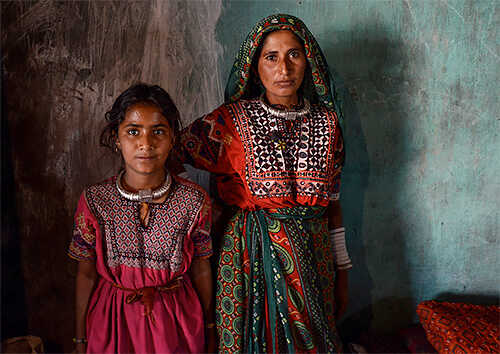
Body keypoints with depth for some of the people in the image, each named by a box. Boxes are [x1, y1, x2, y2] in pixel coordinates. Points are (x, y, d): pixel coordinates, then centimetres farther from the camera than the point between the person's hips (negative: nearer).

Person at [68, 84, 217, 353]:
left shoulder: (194, 201, -14)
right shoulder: (94, 201, -13)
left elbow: (201, 269, -3)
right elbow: (86, 273, -4)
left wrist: (209, 328, 6)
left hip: (175, 320, 0)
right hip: (113, 321, 0)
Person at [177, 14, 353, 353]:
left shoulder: (326, 122, 4)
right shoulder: (233, 120, -5)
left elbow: (332, 203, 8)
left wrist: (342, 273, 10)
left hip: (312, 258, 3)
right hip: (252, 256, -2)